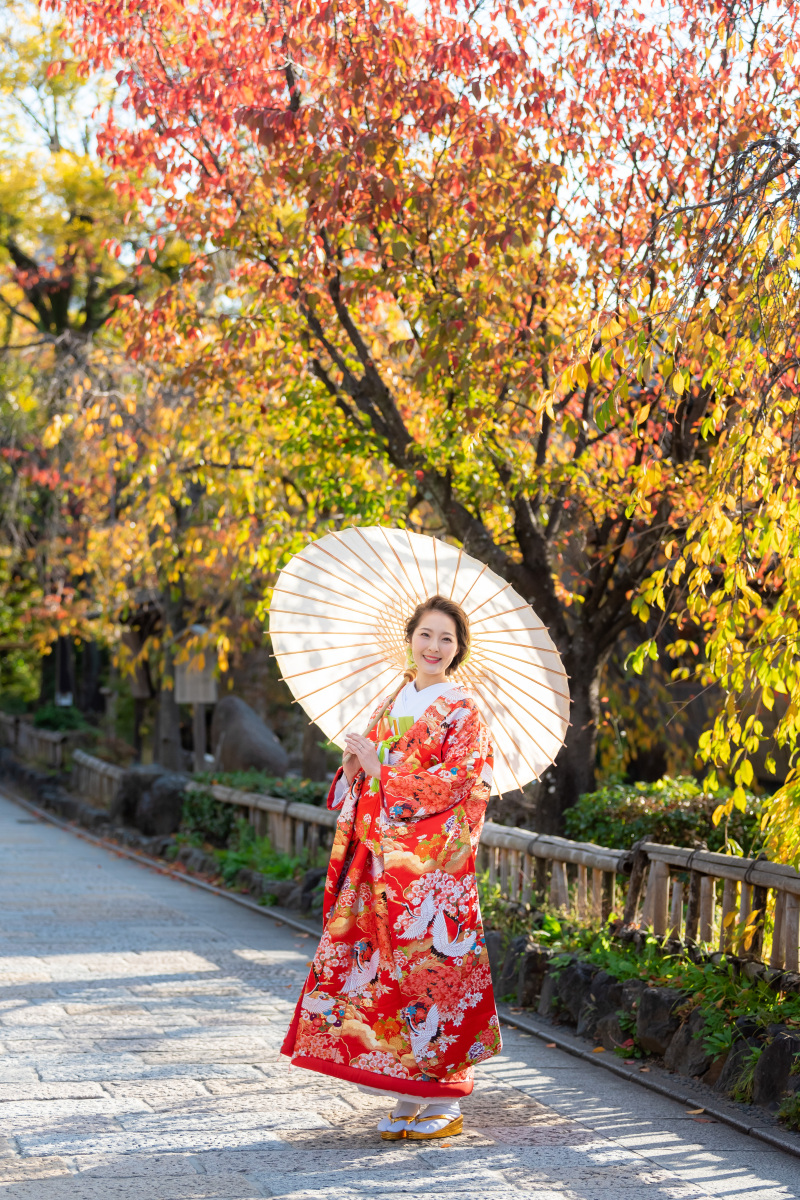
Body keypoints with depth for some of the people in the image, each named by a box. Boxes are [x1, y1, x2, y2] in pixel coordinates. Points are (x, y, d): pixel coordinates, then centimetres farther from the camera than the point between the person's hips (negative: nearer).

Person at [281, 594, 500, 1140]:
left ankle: (445, 1102, 1)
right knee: (388, 966, 4)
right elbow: (364, 784, 21)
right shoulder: (391, 704, 16)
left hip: (433, 863, -6)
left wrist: (381, 771, -11)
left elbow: (457, 782, -14)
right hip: (382, 858, 6)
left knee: (429, 965, -7)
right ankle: (407, 1100, 12)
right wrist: (356, 767, -3)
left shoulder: (462, 711, -3)